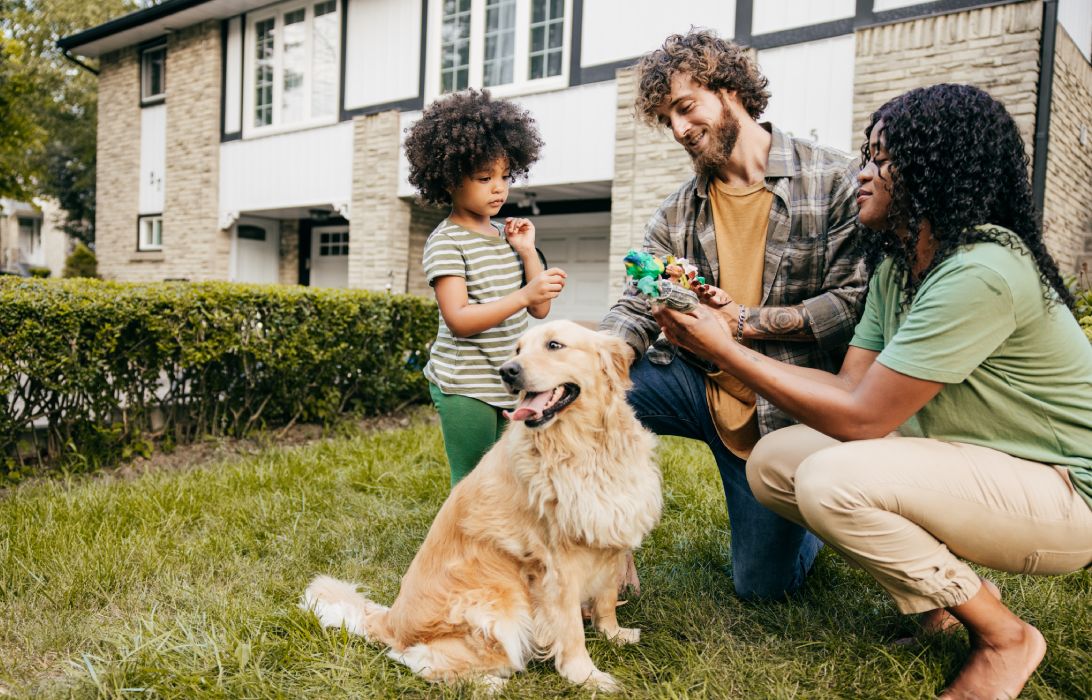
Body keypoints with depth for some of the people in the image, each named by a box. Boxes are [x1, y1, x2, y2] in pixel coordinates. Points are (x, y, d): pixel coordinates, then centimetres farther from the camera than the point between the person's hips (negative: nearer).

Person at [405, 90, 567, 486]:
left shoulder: (507, 235, 10)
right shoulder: (446, 242, -10)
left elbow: (540, 310, 8)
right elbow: (459, 320, -21)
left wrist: (527, 252, -3)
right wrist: (524, 295, -29)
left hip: (511, 383, 7)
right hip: (465, 387, -7)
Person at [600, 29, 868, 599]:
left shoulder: (832, 180, -8)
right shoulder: (676, 214, 5)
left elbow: (855, 299, -14)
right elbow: (635, 311, -3)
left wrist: (745, 320, -22)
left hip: (787, 409, -3)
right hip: (701, 386, 4)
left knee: (763, 585, 2)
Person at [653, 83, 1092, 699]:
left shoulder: (980, 273, -27)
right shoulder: (895, 266, 2)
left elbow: (860, 419, -28)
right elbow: (851, 385, -4)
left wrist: (726, 351, -24)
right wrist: (727, 337, -11)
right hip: (967, 462, 8)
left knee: (832, 481, -31)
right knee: (773, 462, -6)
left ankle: (1004, 637, -4)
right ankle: (951, 591, 9)